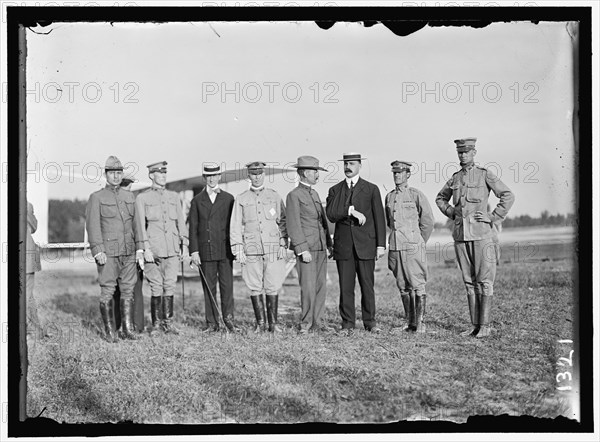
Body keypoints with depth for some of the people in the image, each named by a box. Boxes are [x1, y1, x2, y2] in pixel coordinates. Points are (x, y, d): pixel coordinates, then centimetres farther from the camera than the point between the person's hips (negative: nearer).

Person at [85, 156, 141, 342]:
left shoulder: (129, 196, 14)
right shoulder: (96, 198, 0)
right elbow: (93, 226, -6)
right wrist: (98, 250, -14)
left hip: (128, 252, 4)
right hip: (108, 253, -4)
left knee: (128, 290, 5)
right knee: (107, 291, -1)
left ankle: (127, 329, 11)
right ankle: (110, 331, 7)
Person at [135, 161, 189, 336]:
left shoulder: (174, 197, 14)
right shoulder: (142, 198, 3)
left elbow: (181, 222, 14)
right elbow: (140, 225, -3)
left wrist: (184, 244, 7)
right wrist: (145, 248, -10)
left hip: (172, 249, 3)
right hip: (153, 250, -3)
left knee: (170, 286, 3)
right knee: (156, 288, -1)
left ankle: (168, 322, 11)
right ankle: (156, 324, 9)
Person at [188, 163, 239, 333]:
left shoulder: (228, 199, 9)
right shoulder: (197, 200, 10)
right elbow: (193, 227, 6)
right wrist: (194, 251, -2)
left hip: (225, 250, 0)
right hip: (205, 251, 1)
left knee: (227, 285, -3)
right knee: (209, 287, 2)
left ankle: (228, 319, 6)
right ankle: (212, 323, 7)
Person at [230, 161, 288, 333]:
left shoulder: (274, 196, 10)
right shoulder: (241, 199, 9)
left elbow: (282, 222, 9)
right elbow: (236, 226, 7)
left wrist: (283, 245, 1)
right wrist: (238, 249, -1)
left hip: (273, 248, 0)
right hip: (251, 250, 0)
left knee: (273, 287, -1)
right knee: (255, 287, 2)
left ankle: (273, 323, 7)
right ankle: (260, 322, 11)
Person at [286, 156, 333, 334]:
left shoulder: (315, 194, 19)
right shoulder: (294, 196, -6)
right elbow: (293, 225, -11)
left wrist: (328, 244, 15)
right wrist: (302, 250, -16)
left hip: (321, 248, 7)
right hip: (306, 248, -7)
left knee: (321, 286, 6)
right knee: (308, 287, -7)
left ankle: (317, 321, 13)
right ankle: (306, 322, 5)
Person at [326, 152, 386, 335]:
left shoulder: (371, 189, 7)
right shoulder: (335, 190, 11)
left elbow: (379, 218, 4)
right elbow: (331, 215, -4)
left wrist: (381, 244, -2)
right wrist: (351, 210, -17)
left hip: (365, 245, -1)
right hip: (343, 245, 1)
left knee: (367, 285, 1)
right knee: (346, 287, 0)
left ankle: (370, 322, 12)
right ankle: (347, 324, 7)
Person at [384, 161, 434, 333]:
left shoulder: (416, 195, -4)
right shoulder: (389, 197, 11)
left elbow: (428, 222, 0)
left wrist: (419, 243, 6)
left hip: (413, 248, -5)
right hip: (395, 248, 5)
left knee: (418, 286, -5)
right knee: (403, 287, 7)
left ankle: (420, 322, -1)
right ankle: (411, 323, 14)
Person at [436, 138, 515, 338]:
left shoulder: (485, 175, -2)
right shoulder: (455, 179, 12)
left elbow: (508, 196, -7)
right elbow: (440, 199, 29)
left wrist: (493, 218, -9)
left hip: (481, 234, -5)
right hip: (460, 235, 5)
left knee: (484, 281, -4)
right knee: (469, 282, 8)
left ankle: (485, 326, 0)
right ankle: (475, 325, 13)